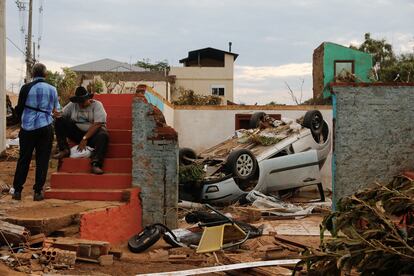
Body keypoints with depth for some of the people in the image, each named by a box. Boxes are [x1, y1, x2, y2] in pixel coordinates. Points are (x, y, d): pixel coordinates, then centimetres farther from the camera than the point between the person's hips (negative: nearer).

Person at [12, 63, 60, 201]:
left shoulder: (26, 88, -4)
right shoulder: (52, 89, 2)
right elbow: (55, 109, 11)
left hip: (28, 127, 0)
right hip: (45, 127, 1)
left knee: (23, 159, 8)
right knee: (42, 160, 5)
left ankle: (17, 190, 10)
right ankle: (38, 192, 4)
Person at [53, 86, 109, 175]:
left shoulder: (97, 105, -7)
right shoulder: (72, 105, 7)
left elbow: (97, 124, -17)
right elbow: (61, 115, 6)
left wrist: (85, 138, -22)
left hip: (93, 133, -4)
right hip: (77, 133, 4)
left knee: (103, 136, -38)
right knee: (59, 121, -13)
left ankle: (96, 164, -52)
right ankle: (64, 150, -20)